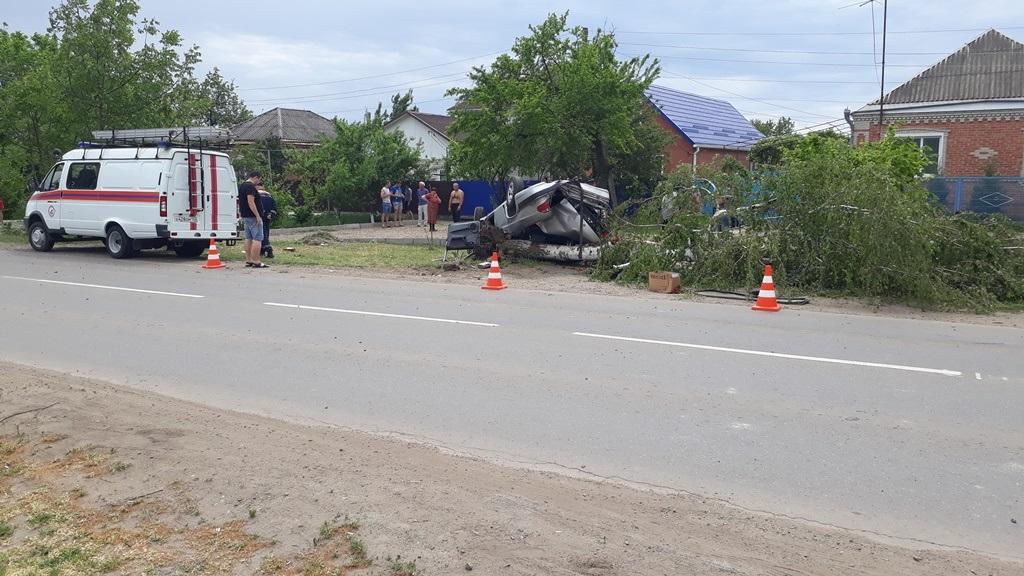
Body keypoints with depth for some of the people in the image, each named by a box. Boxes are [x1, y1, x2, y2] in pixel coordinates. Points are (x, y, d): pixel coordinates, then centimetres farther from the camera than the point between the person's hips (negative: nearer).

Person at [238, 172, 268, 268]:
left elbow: (240, 202, 23)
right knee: (257, 239, -10)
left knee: (248, 238, 14)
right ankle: (256, 262, -13)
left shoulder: (241, 186, 17)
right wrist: (258, 216, -22)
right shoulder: (250, 187, -15)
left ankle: (248, 261, 17)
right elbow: (251, 202, -22)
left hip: (245, 216, 10)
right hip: (253, 217, -10)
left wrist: (241, 215, 27)